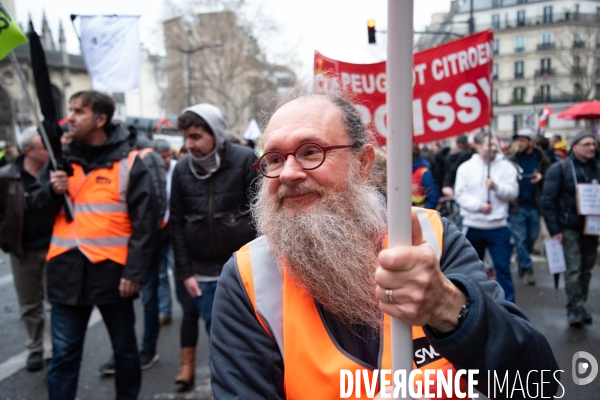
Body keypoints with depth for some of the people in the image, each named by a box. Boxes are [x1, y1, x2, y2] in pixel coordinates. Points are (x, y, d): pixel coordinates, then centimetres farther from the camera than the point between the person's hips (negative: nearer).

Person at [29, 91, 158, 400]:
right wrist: (52, 191, -10)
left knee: (124, 349, 15)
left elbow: (145, 221, -8)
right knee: (63, 354, 11)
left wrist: (135, 271, -13)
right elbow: (37, 205, 12)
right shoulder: (62, 158, 7)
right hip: (67, 270, 3)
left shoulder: (128, 162, -6)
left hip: (112, 270, -3)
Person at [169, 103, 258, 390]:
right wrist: (185, 271, 3)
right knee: (215, 329, 11)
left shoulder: (245, 160, -6)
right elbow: (176, 223, 7)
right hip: (202, 271, 3)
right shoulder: (182, 169, 3)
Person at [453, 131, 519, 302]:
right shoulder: (465, 167, 0)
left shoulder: (506, 166, 0)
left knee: (502, 268, -2)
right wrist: (478, 205, -20)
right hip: (472, 226, 1)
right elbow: (461, 194, -7)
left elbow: (513, 192, -6)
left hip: (498, 226, -1)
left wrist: (496, 186, -22)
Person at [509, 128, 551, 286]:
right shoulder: (513, 160, 1)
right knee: (520, 239, -1)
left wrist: (542, 178, -16)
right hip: (517, 206, -1)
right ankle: (526, 269, 8)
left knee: (531, 238, 12)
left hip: (534, 206, 1)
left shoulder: (542, 160, 1)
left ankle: (522, 263, 34)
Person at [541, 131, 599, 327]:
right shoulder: (560, 168, -5)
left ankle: (580, 305, 22)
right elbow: (548, 200, -7)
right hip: (569, 227, -4)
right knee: (574, 268, -6)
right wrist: (554, 229, -12)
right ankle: (574, 309, 2)